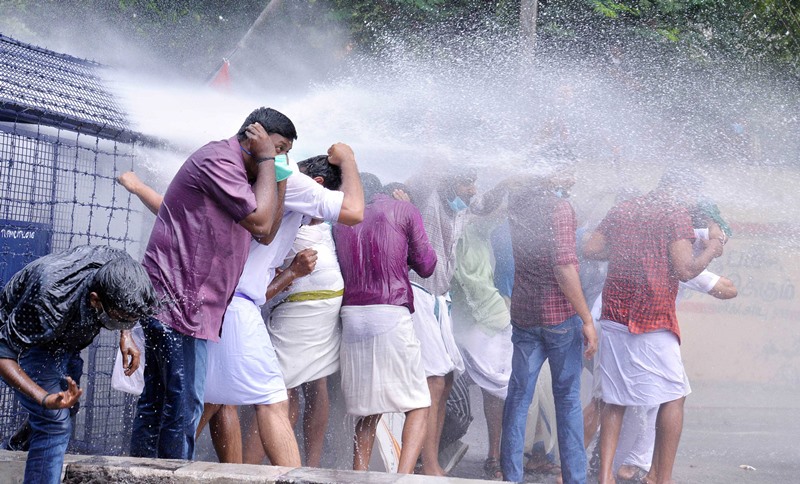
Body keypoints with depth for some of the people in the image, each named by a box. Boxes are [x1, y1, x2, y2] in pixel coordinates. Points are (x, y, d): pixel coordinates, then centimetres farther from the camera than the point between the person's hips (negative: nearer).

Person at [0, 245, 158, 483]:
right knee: (55, 423, -17)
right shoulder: (50, 303, -44)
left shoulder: (117, 265, -27)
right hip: (20, 336, -7)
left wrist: (126, 335, -13)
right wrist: (45, 399, -47)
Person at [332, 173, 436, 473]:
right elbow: (425, 266, 10)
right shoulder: (403, 211, 7)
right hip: (392, 314, -4)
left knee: (368, 411, 13)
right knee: (418, 406, 1)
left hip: (350, 315, 4)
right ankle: (404, 475, -19)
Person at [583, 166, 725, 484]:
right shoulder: (676, 214, -5)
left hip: (613, 317, 6)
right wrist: (712, 246, 2)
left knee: (613, 399, 11)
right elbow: (685, 270, -13)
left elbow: (589, 250, 13)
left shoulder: (621, 211, 14)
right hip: (653, 321, -6)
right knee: (673, 397, 6)